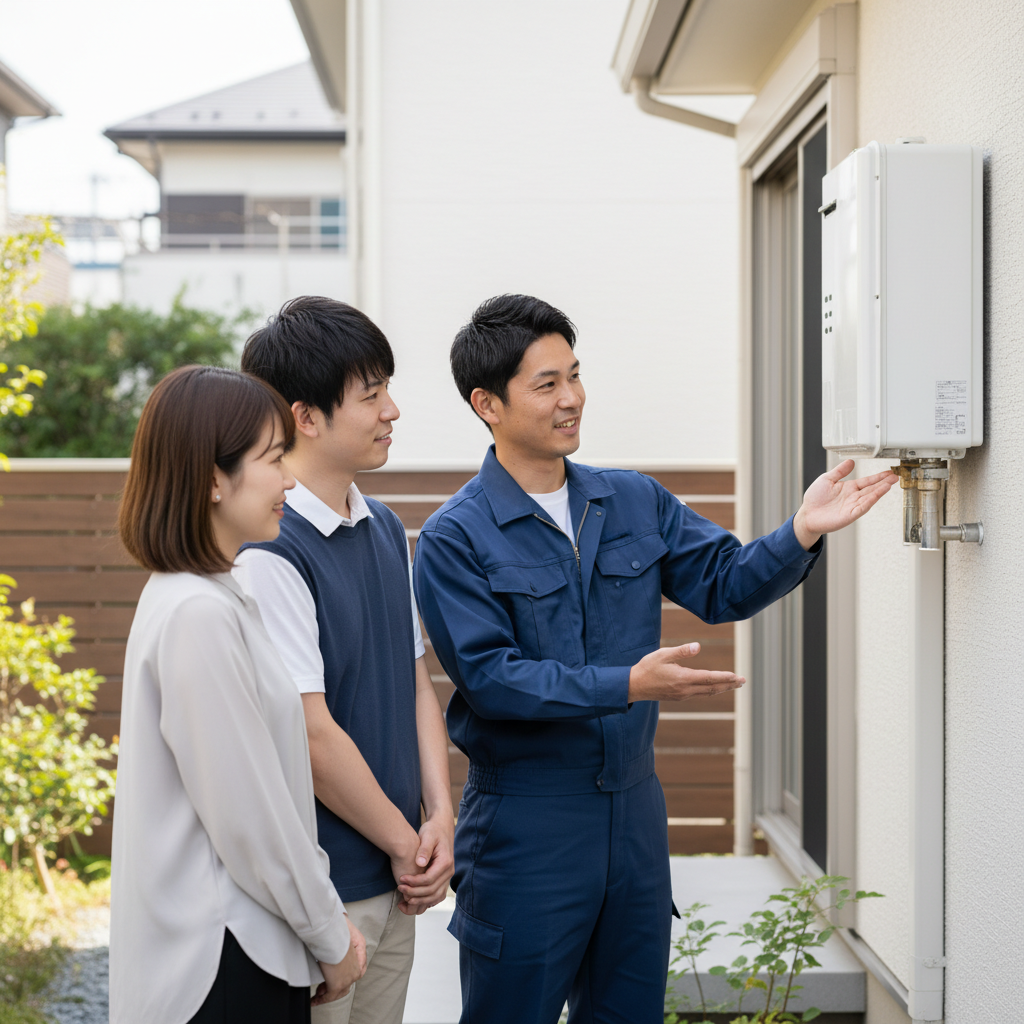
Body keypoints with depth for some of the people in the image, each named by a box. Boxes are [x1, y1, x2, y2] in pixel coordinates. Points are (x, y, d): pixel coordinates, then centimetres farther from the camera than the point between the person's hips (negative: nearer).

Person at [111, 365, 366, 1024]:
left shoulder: (214, 596, 10)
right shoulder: (199, 615, -21)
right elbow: (248, 818, -20)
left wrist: (328, 915, 9)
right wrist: (330, 937, -8)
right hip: (218, 969, -9)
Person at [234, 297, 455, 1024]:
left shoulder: (386, 530, 9)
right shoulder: (267, 552, -19)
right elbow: (311, 734, -19)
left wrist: (440, 817, 0)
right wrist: (406, 844, -9)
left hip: (395, 881, 8)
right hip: (319, 891, -8)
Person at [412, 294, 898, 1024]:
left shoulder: (635, 501, 6)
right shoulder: (455, 538, -11)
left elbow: (725, 585, 4)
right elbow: (490, 678, -19)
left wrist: (803, 533, -14)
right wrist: (630, 685, -27)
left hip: (635, 805, 5)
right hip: (526, 820, -5)